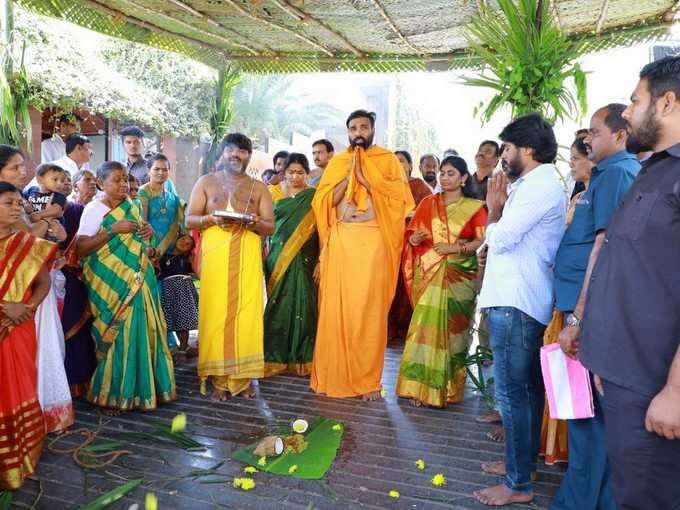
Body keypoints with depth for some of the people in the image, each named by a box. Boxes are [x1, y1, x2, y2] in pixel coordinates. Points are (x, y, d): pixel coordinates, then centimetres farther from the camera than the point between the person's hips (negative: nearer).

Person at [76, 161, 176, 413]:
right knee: (117, 334, -4)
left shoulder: (133, 207, 12)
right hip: (112, 282, -5)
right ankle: (112, 394, 10)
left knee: (142, 330, 5)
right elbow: (81, 249, -14)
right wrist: (113, 230, -20)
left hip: (138, 280, 6)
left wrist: (148, 233, 1)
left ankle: (141, 388, 18)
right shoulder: (94, 209, -5)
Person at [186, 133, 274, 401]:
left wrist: (255, 222, -13)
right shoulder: (206, 182, 12)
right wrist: (212, 219, -13)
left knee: (247, 313, -3)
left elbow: (270, 227, 9)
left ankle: (243, 376, 9)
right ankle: (218, 378, 5)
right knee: (216, 313, -4)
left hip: (248, 257, 1)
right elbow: (189, 220, 6)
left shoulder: (258, 188, 14)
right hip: (215, 256, -1)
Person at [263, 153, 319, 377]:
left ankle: (302, 358, 10)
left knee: (301, 306, -2)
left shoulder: (313, 197, 2)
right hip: (277, 259, 3)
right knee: (278, 306, 4)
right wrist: (267, 255, 2)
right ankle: (276, 357, 14)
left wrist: (321, 260, -13)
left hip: (302, 261, -2)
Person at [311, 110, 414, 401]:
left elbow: (399, 197, -4)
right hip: (340, 240, 3)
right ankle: (334, 376, 12)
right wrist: (349, 175, -3)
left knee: (369, 309, -3)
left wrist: (364, 176, -7)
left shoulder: (387, 160, 9)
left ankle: (368, 380, 6)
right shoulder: (336, 163, 17)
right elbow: (323, 201, 7)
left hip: (373, 240, -2)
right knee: (335, 307, 1)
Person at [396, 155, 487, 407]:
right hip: (429, 273, 2)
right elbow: (412, 234, 11)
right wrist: (415, 239, -11)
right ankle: (421, 386, 2)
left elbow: (483, 240, -6)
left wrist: (456, 248, -16)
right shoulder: (428, 203, 12)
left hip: (459, 276, -2)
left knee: (452, 329, -1)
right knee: (426, 326, -4)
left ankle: (446, 389, 9)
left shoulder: (475, 207, 4)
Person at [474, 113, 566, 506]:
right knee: (527, 387, 17)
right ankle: (524, 462, 30)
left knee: (512, 391, -5)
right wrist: (502, 208, 4)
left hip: (515, 302, -11)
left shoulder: (539, 186, -15)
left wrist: (494, 209, -1)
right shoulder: (544, 183, 18)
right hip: (526, 299, 11)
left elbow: (500, 239, -18)